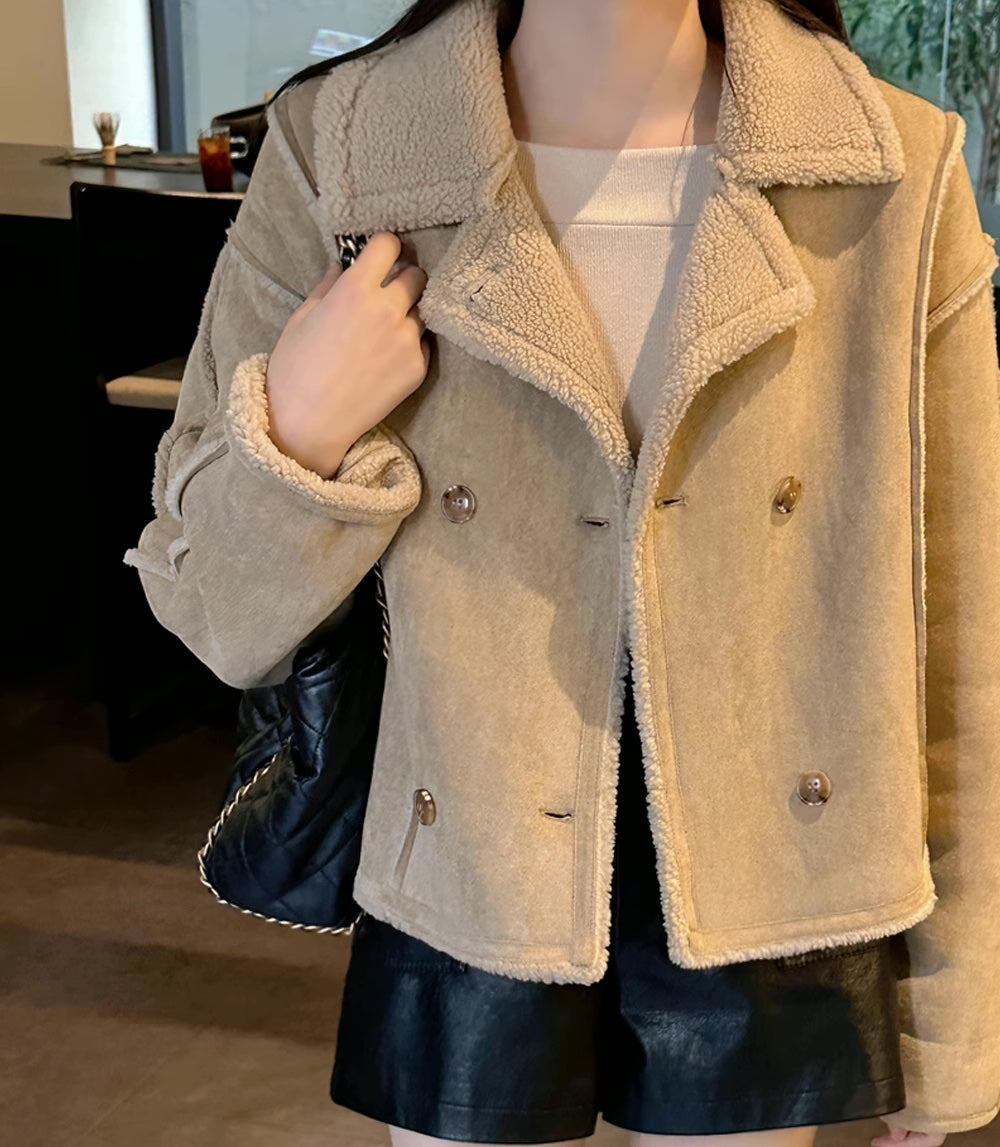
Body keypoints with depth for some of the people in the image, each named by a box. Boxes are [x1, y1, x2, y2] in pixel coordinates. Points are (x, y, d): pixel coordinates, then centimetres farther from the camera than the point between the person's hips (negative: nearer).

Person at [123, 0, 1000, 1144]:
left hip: (766, 921, 1)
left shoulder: (898, 176, -11)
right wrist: (297, 432, -24)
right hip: (468, 911, 0)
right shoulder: (335, 157, -11)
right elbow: (218, 621, -3)